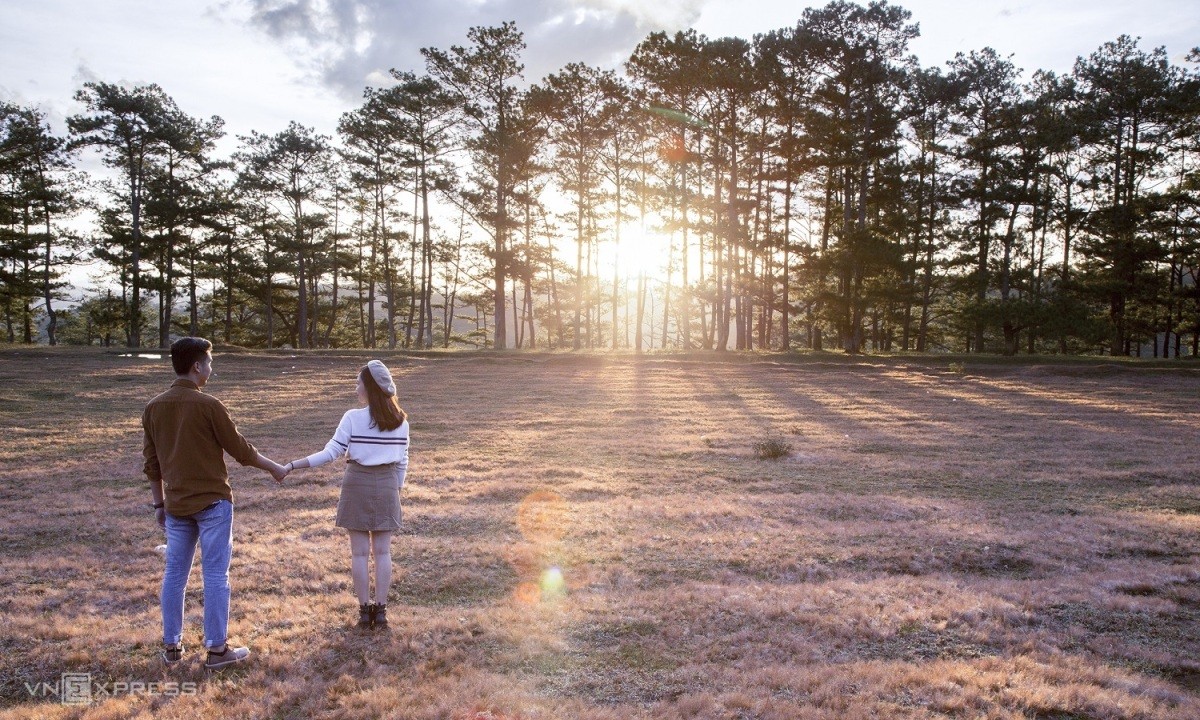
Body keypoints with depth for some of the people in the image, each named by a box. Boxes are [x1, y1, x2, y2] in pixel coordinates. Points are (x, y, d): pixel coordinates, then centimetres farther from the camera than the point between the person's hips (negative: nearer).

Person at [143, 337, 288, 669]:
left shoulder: (153, 408, 3)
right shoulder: (207, 405, -15)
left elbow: (151, 462, 9)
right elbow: (240, 449, -8)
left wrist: (159, 503, 18)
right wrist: (274, 468, 7)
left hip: (176, 505, 6)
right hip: (212, 503, -6)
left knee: (174, 574, 14)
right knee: (215, 575, 2)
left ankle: (172, 646, 23)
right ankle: (217, 648, 9)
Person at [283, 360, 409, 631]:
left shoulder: (353, 418, -12)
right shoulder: (400, 421, -1)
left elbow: (330, 453, -14)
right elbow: (402, 462, 4)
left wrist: (292, 465, -8)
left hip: (358, 484, -2)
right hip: (386, 486, 3)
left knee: (360, 552, 7)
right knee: (382, 552, 9)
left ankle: (364, 611, 12)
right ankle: (381, 610, 12)